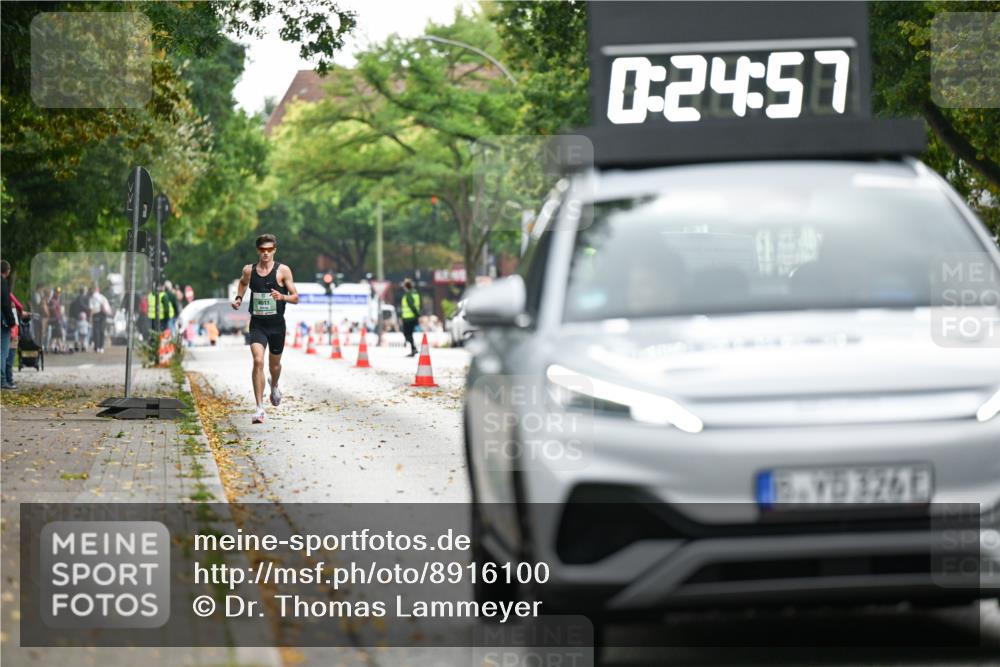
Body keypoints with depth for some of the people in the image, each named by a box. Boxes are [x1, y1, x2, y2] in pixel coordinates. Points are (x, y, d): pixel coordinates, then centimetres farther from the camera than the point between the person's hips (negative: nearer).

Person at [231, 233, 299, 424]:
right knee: (258, 361, -19)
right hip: (257, 324, 0)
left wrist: (282, 297, -24)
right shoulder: (249, 270, 1)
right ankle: (259, 408, -20)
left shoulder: (283, 271, -6)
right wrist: (238, 298, 8)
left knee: (274, 363, 17)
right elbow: (243, 282, 25)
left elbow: (295, 297, -4)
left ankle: (274, 386, 55)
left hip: (277, 324, 0)